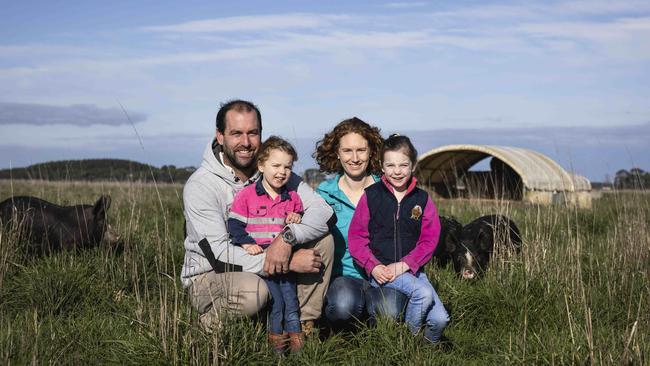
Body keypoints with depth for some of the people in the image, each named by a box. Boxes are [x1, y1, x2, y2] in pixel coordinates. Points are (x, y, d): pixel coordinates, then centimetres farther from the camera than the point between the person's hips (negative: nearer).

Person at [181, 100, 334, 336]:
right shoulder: (200, 185, -18)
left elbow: (323, 211, -10)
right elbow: (218, 254, -25)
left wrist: (287, 237, -31)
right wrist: (290, 263, -27)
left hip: (265, 269, 5)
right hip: (208, 276, -5)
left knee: (323, 239, -12)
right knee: (252, 291, -38)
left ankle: (303, 325, -7)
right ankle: (211, 321, -5)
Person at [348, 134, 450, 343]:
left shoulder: (422, 200, 6)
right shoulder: (371, 196, 1)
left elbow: (429, 239, 0)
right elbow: (356, 237, 0)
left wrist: (404, 265, -14)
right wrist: (373, 266, -14)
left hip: (411, 269, 3)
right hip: (379, 270, -3)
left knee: (440, 320, -12)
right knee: (423, 293, -28)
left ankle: (428, 345, 19)